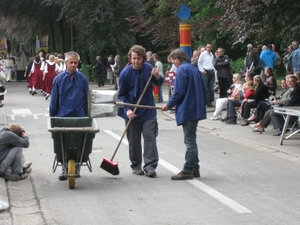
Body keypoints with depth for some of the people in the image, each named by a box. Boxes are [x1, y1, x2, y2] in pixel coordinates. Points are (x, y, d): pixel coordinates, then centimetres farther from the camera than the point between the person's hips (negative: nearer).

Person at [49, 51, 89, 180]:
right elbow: (54, 100, 5)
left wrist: (86, 115, 10)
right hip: (63, 116, -1)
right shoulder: (59, 79, 0)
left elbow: (86, 99, 9)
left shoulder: (82, 78, 3)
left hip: (79, 116, 1)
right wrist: (52, 116, 5)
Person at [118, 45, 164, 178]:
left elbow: (159, 84, 11)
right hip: (132, 112, -1)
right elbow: (121, 94, -5)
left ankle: (150, 166, -4)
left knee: (150, 137, -6)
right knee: (134, 140, 7)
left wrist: (158, 77, -13)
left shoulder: (149, 68, -4)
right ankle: (136, 166, 21)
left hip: (148, 111, 1)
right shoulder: (125, 73, -11)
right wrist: (127, 109, -18)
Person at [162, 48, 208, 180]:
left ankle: (188, 171, -1)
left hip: (187, 111, -9)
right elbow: (204, 90, 15)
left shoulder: (182, 69, -12)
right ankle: (195, 169, 21)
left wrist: (169, 105, -6)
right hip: (196, 110, 9)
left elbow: (179, 92, -18)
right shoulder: (194, 69, 15)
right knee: (191, 141, 16)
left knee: (189, 141, -5)